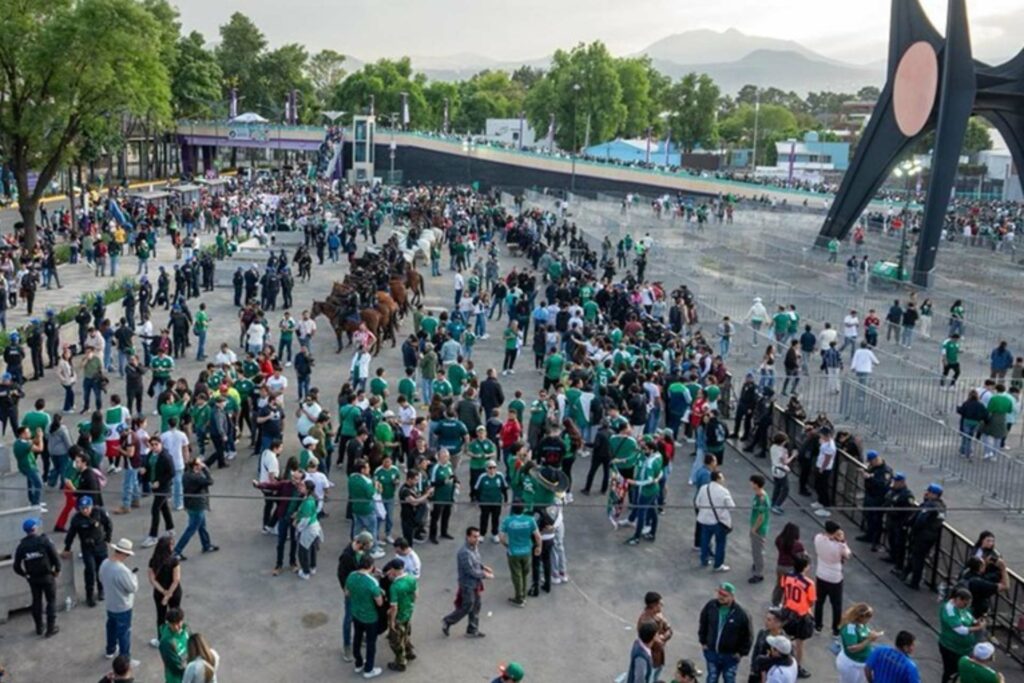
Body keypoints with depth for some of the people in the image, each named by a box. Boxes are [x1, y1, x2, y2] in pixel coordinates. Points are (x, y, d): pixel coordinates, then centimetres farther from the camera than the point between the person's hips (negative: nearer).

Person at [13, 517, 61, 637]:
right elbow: (55, 557, -15)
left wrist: (25, 574, 13)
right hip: (47, 576, -4)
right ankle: (51, 628, 10)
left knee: (36, 601, 18)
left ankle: (39, 628, 28)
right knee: (51, 601, 8)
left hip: (33, 578, 4)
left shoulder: (22, 546, -4)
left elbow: (17, 567, -3)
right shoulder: (44, 541, -15)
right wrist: (57, 570, 1)